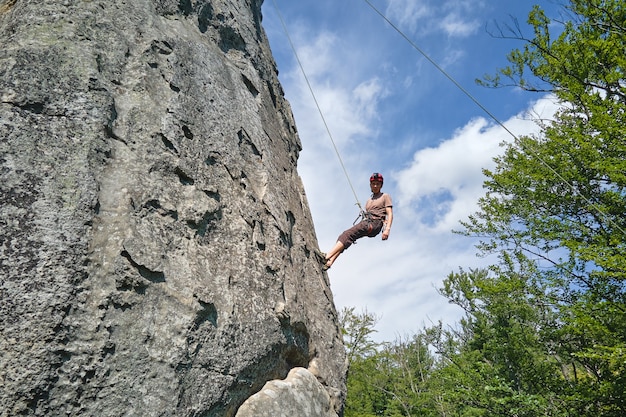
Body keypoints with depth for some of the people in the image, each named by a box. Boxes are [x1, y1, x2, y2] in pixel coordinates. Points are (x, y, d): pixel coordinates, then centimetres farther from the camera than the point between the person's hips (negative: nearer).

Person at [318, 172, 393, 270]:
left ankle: (328, 256, -39)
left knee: (348, 234, -27)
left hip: (375, 223, -6)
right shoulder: (369, 200, 30)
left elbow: (390, 214, 0)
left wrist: (387, 229, -14)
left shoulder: (385, 196, 11)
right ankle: (329, 261, -33)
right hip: (365, 222, 7)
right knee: (344, 236, -18)